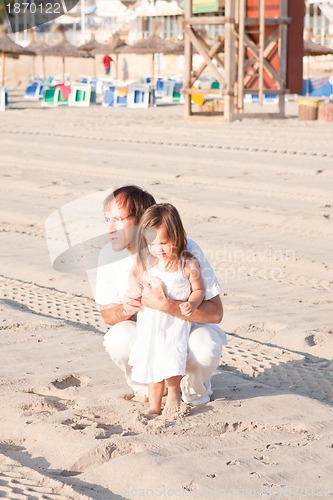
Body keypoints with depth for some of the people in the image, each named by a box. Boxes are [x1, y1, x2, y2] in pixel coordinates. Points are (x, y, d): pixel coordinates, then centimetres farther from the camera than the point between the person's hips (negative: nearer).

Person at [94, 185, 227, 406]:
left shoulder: (185, 250, -26)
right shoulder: (109, 255, -15)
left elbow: (215, 312, -29)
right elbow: (107, 313, -2)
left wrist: (167, 305, -44)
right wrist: (125, 310, -27)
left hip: (189, 326, -2)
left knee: (205, 346, -36)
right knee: (118, 340, -31)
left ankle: (195, 388, 2)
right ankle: (145, 387, 4)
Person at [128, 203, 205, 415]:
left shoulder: (188, 265, -14)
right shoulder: (146, 260, -5)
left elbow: (199, 290, -3)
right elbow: (134, 273, 14)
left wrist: (192, 303, -22)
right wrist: (135, 284, -7)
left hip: (175, 323, -3)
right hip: (149, 323, 3)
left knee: (171, 357, -17)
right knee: (151, 364, 7)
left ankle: (174, 391, 13)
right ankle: (154, 406, 19)